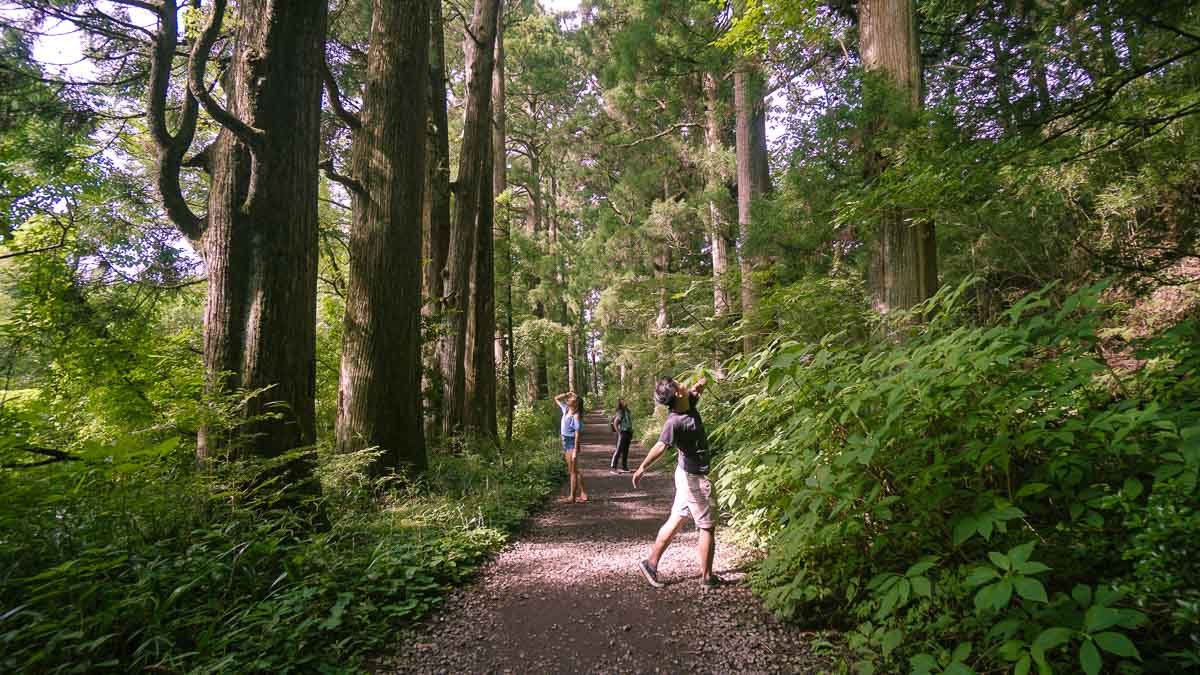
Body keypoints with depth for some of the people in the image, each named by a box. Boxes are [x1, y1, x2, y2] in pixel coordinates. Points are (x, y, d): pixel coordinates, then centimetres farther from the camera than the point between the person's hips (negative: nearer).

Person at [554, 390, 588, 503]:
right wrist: (566, 394, 3)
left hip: (571, 442, -9)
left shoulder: (576, 416, -17)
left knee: (572, 471, -1)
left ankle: (572, 497, 7)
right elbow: (556, 398, 19)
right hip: (565, 442, 9)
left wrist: (575, 450, -21)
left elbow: (578, 434, -19)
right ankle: (583, 494, 24)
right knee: (573, 470, 15)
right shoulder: (566, 409, 6)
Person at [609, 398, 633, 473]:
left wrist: (631, 433, 15)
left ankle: (624, 467, 21)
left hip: (628, 433, 8)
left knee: (625, 451, 13)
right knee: (618, 451, -10)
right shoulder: (620, 412, -12)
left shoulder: (627, 411, 13)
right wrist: (619, 433, -17)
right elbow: (615, 423, -18)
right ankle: (612, 468, -10)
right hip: (622, 433, -8)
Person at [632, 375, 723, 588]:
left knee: (675, 521, 14)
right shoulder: (675, 421, -26)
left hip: (689, 476, 8)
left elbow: (697, 388, 18)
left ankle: (651, 563, 20)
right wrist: (642, 468, -48)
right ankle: (707, 577, 18)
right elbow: (660, 446, -38)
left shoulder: (689, 404, 0)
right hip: (694, 477, -8)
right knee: (707, 527, 5)